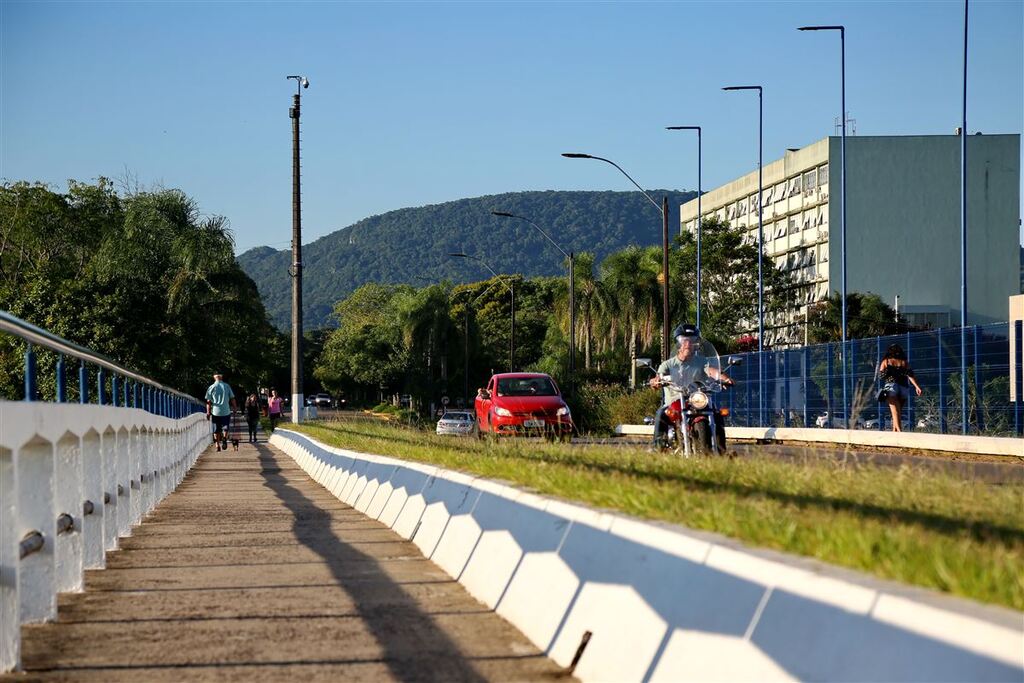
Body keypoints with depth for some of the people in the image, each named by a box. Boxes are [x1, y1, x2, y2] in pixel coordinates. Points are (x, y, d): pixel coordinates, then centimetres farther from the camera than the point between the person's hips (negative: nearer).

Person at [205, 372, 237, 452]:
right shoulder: (227, 386, -1)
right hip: (226, 411, 0)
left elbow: (208, 402, -1)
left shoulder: (211, 388, -2)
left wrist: (208, 412, 4)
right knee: (225, 427, 12)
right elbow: (232, 398, 2)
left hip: (215, 412, 0)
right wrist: (235, 408, 14)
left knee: (216, 430, 10)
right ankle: (224, 438, -14)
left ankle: (217, 445, 9)